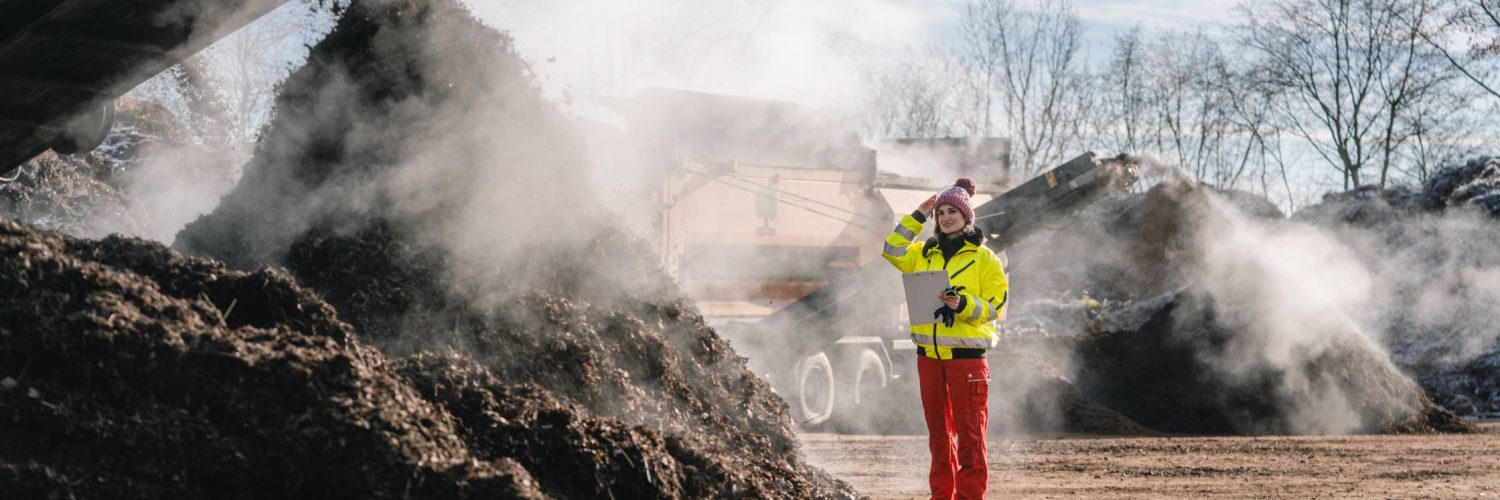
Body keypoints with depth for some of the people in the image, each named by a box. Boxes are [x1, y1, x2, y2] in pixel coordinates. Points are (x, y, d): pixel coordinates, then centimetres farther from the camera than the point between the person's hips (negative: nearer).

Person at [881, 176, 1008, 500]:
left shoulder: (984, 258, -1)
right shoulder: (925, 253, 14)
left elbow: (995, 306, -4)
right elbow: (893, 250, 4)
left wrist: (963, 305, -22)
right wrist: (917, 217, 2)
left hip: (967, 355, -5)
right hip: (929, 355, 5)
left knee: (970, 433, -7)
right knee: (939, 433, 12)